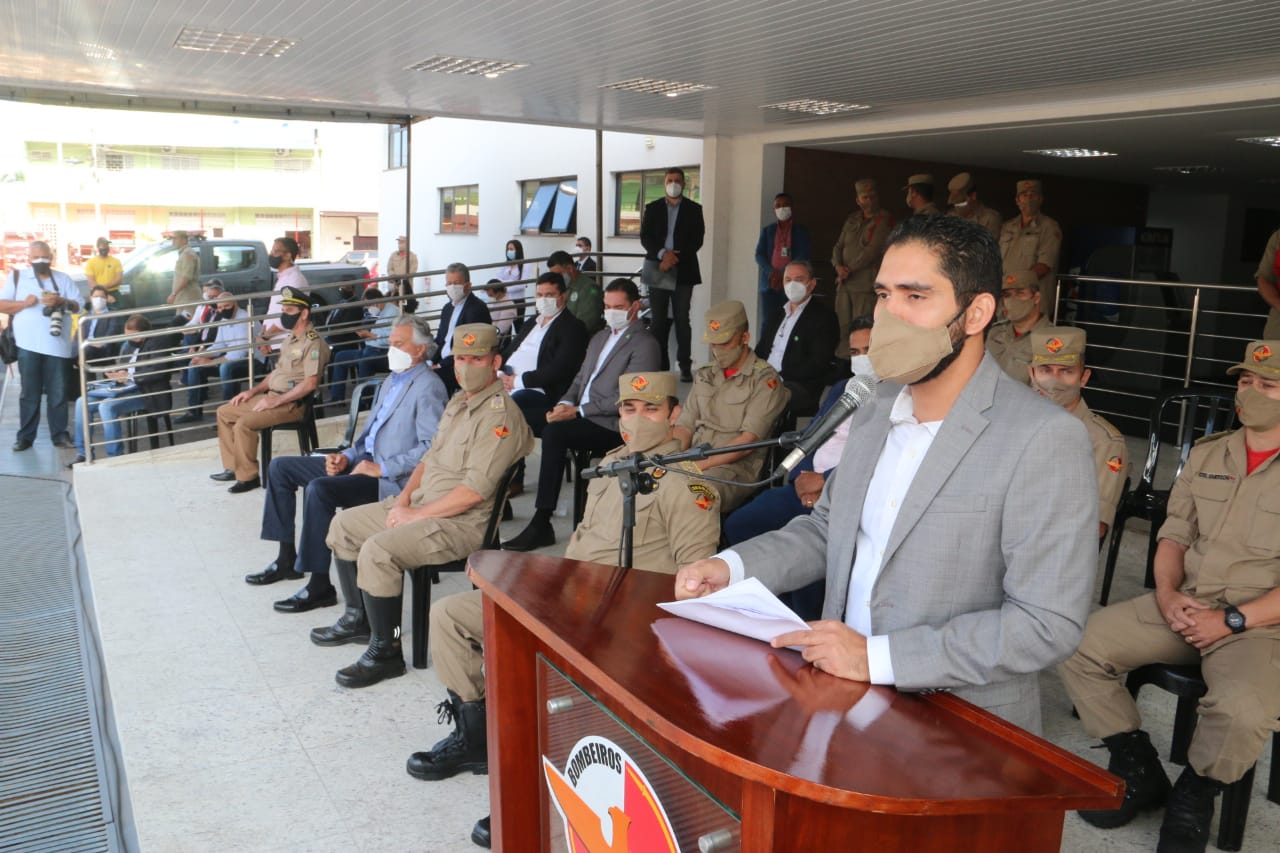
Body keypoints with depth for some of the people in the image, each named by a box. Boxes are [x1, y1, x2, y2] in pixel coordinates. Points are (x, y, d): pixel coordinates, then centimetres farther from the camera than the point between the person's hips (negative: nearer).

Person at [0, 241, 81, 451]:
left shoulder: (63, 278, 12)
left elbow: (78, 305, 6)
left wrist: (60, 301, -13)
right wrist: (24, 303, -14)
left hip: (57, 344, 1)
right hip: (28, 344, -1)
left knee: (58, 393, 2)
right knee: (30, 392, 3)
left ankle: (59, 434, 9)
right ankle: (25, 436, 10)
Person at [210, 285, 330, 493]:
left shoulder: (313, 343, -15)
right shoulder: (291, 339, 16)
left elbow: (310, 383, -23)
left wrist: (276, 401, -20)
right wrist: (253, 391, 13)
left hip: (292, 404, -10)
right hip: (272, 397, 10)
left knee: (244, 423, -26)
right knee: (224, 412, 11)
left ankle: (248, 477, -12)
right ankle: (233, 467, 14)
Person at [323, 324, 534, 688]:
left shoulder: (500, 415, -19)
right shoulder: (458, 401, 13)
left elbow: (475, 491, -25)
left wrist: (417, 514, -18)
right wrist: (405, 496, 4)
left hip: (463, 522, -10)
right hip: (420, 504, 10)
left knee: (377, 550, -28)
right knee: (344, 526, 12)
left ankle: (386, 653, -11)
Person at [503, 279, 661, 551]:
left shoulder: (644, 344, -5)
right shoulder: (600, 337, 23)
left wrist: (578, 411, -18)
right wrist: (565, 403, 0)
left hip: (611, 426, -7)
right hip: (581, 415, 7)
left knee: (554, 431, -31)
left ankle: (541, 523, -24)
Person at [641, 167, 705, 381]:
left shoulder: (694, 209, 6)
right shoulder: (652, 208, 10)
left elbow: (697, 239, -1)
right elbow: (645, 237, 2)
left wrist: (676, 257, -13)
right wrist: (662, 254, -15)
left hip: (683, 271, -2)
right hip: (658, 269, 2)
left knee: (682, 319, -3)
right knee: (658, 319, 3)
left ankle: (685, 367, -1)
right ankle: (659, 365, 7)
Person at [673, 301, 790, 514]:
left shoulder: (764, 379, -1)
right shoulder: (704, 375, 21)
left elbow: (748, 441, -11)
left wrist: (702, 464, -17)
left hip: (737, 467, -6)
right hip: (693, 461, 6)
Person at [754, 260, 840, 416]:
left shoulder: (823, 316, 0)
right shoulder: (775, 316, 23)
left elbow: (818, 363, -10)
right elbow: (760, 352, 23)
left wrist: (781, 376, -17)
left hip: (801, 387, -6)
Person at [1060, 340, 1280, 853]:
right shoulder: (1206, 455, 11)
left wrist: (1231, 619, -17)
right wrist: (1167, 596, -5)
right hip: (1183, 607, 5)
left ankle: (1195, 794, 1)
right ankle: (1139, 771, 6)